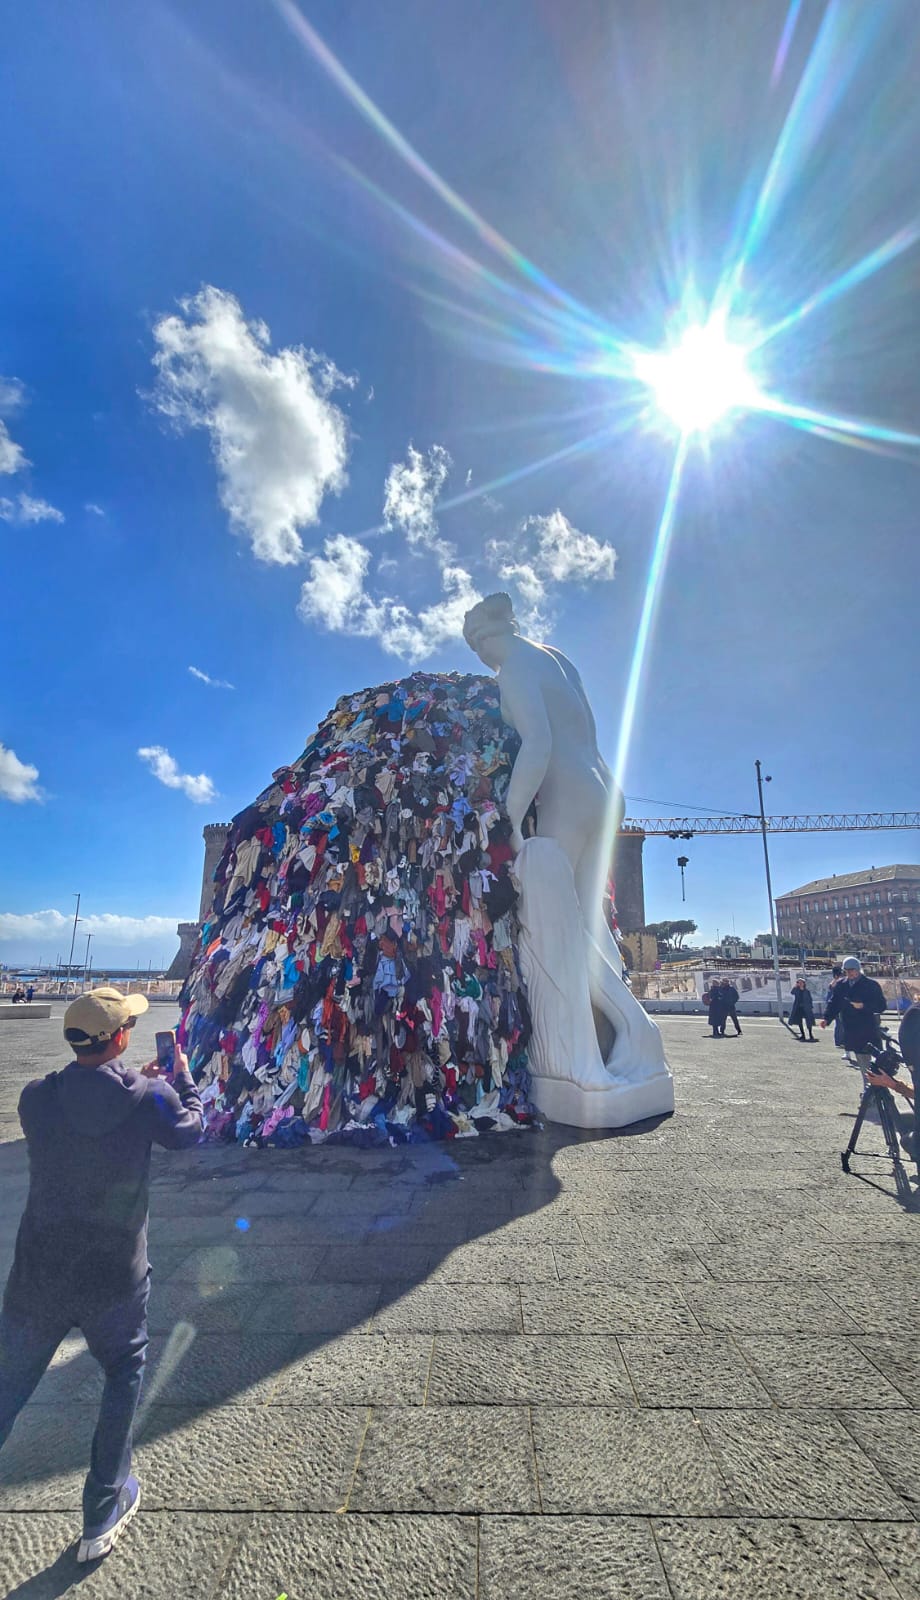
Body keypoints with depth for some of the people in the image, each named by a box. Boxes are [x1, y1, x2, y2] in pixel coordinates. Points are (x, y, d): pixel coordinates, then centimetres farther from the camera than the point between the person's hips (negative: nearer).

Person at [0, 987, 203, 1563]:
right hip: (115, 1280, -2)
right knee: (124, 1373, 24)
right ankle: (103, 1514, 35)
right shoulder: (147, 1098, -21)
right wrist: (182, 1079, 14)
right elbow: (191, 1129, -1)